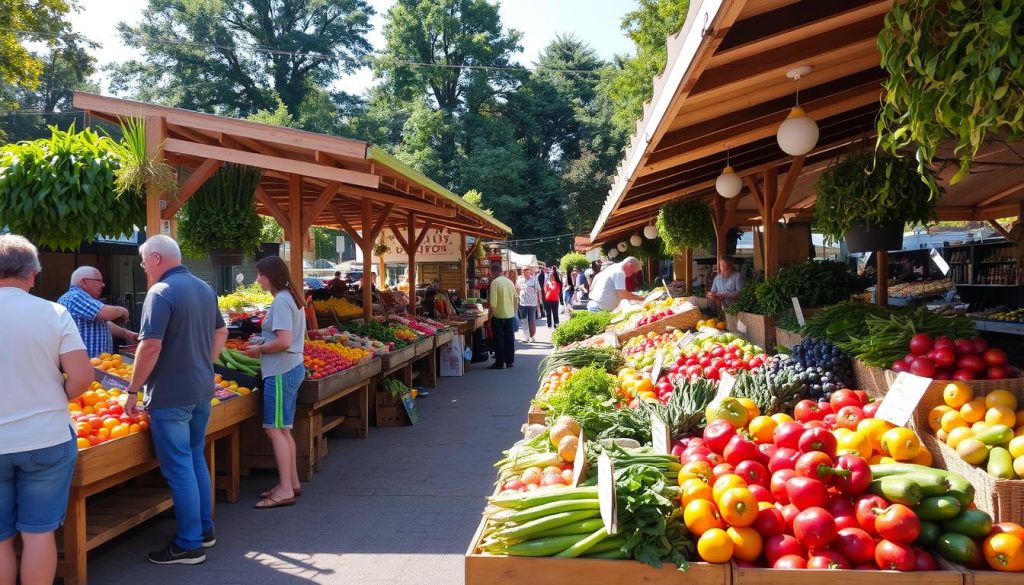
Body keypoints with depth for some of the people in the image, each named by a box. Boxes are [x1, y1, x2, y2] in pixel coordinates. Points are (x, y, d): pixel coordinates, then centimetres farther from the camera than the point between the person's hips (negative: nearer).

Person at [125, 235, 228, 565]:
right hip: (202, 390, 8)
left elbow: (151, 346, -22)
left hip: (171, 395, -8)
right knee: (196, 460, 19)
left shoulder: (161, 293, -16)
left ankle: (189, 545, 8)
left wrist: (133, 390, -13)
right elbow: (221, 334, 18)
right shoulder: (205, 289, 10)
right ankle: (205, 530, 28)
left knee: (179, 468, 0)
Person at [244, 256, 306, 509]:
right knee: (283, 429, 15)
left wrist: (258, 349, -9)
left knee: (275, 429, -7)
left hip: (281, 372, -10)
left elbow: (284, 342, -23)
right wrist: (264, 341, 14)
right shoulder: (291, 298, 14)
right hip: (292, 368, 10)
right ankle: (292, 482, 22)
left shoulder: (281, 302, -16)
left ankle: (285, 490, -4)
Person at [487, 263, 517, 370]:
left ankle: (500, 362, 1)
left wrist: (490, 315, -12)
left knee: (499, 339, 0)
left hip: (498, 315, -6)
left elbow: (493, 301, -19)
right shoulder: (509, 282, 7)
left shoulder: (494, 282, -14)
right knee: (509, 338, 12)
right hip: (510, 314, 6)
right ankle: (510, 360, 18)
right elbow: (515, 298, 13)